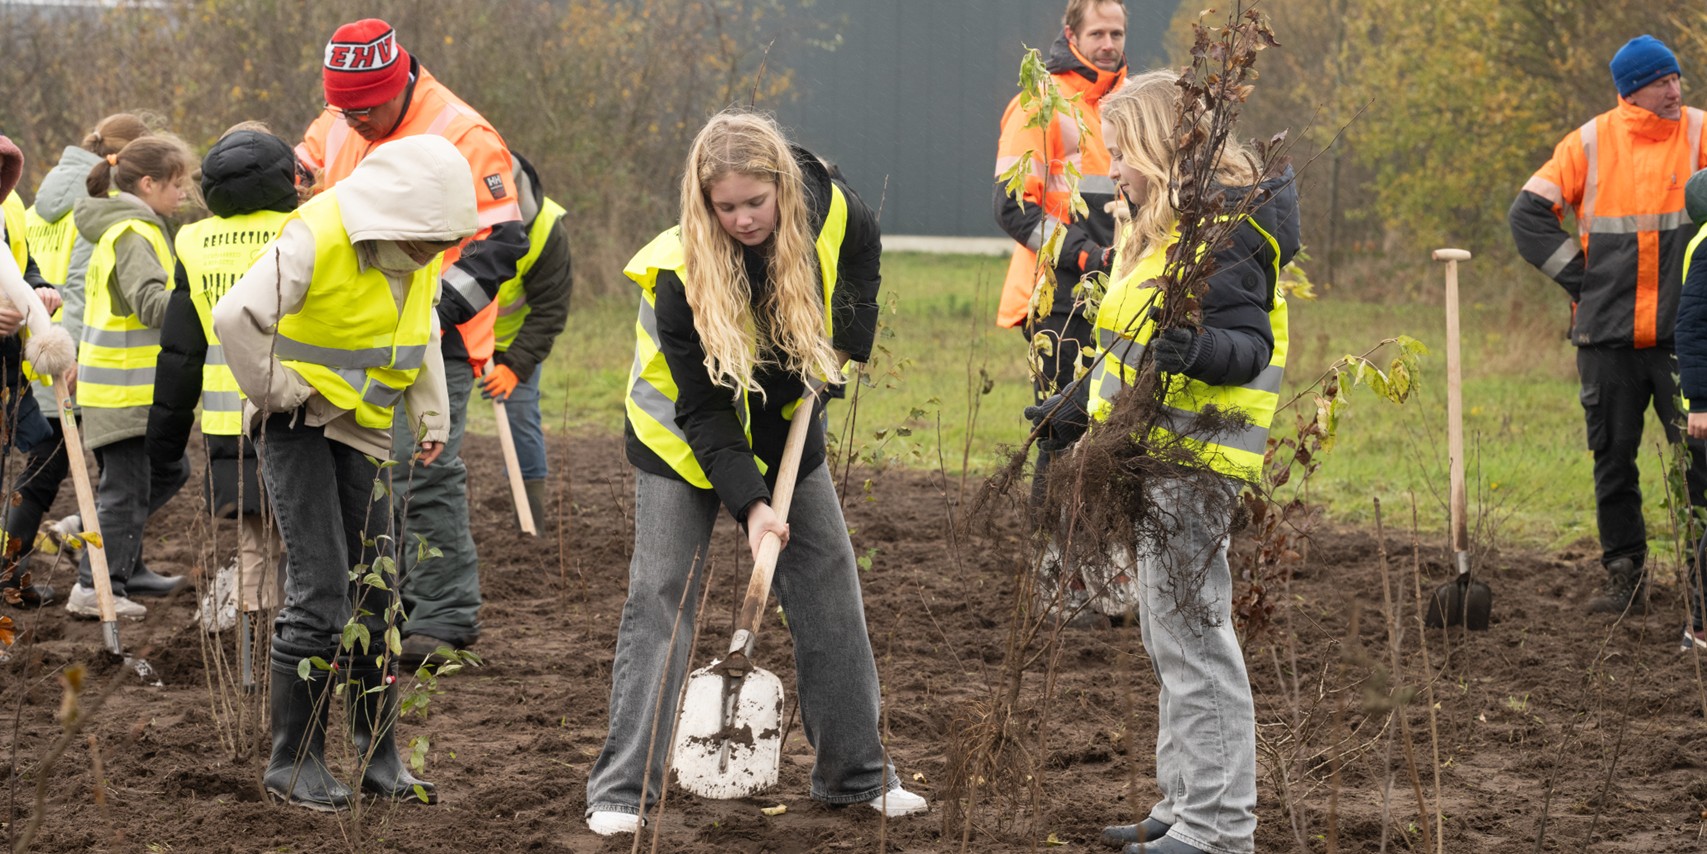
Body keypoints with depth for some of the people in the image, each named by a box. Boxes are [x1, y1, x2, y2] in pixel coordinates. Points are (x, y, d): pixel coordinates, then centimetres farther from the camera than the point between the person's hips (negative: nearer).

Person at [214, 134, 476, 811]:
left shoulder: (418, 257, 0)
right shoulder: (316, 240, -24)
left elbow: (423, 338, 18)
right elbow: (236, 317, -28)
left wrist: (430, 417, 9)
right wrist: (276, 391, -17)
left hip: (362, 430, 7)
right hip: (299, 426, -7)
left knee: (374, 590, 8)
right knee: (320, 590, -12)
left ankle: (379, 758, 16)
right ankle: (295, 763, -3)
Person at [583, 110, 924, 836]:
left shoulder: (824, 205, -21)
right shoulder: (681, 275, -31)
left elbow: (863, 252, 6)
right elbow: (704, 411, -27)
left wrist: (847, 343, -5)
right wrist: (749, 502, -34)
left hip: (785, 423, 4)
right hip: (686, 438, -4)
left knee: (830, 589, 4)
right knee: (660, 598, -10)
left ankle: (857, 773, 16)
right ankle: (622, 789, -5)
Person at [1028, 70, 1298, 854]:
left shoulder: (1226, 231, -15)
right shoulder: (1160, 228, 18)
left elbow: (1252, 341, -21)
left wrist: (1198, 350, -40)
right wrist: (1077, 405, 32)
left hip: (1193, 462, -11)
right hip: (1157, 462, 11)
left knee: (1194, 636, -8)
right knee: (1171, 640, 15)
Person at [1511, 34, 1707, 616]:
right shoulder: (1591, 143, 2)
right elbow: (1530, 214, 5)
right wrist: (1579, 278, 0)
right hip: (1608, 336, 1)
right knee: (1613, 459, 6)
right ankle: (1625, 580, 15)